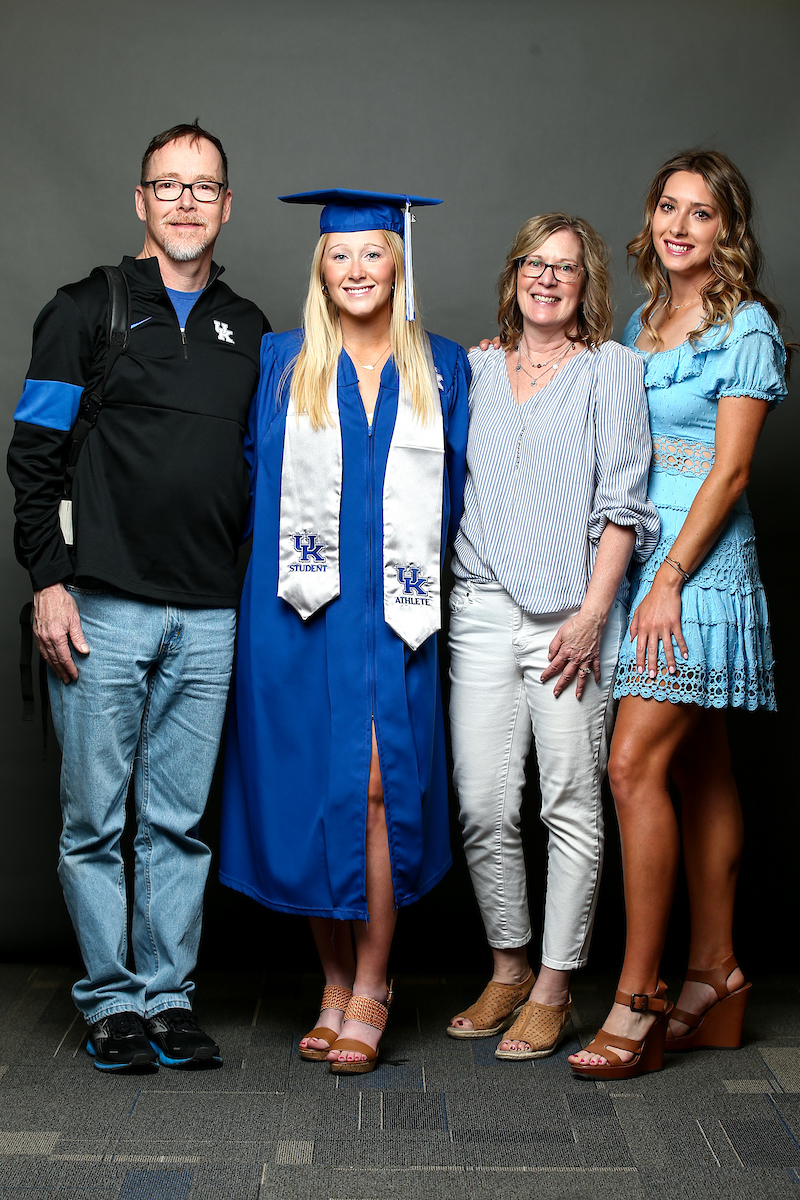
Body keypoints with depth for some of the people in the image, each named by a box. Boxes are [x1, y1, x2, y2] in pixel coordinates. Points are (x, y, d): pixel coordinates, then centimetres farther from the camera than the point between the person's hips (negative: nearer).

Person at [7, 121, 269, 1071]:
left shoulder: (247, 331, 15)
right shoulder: (87, 311, 4)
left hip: (208, 618, 3)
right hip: (101, 607, -2)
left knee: (179, 821, 7)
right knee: (95, 820, 3)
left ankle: (169, 998, 17)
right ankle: (113, 1002, 15)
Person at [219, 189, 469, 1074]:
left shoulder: (443, 369, 11)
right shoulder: (280, 363, 9)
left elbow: (461, 485, 14)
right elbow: (254, 471, 13)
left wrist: (424, 561, 6)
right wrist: (284, 549, 6)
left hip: (395, 610, 0)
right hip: (300, 610, 1)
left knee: (376, 785, -9)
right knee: (310, 791, 1)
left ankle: (370, 988, 5)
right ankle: (335, 985, 15)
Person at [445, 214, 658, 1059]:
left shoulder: (610, 369, 4)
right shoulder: (477, 370, 15)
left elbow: (622, 502, -3)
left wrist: (593, 612, -12)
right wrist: (436, 592, 9)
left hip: (568, 614, -3)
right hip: (480, 608, 4)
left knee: (570, 803, 1)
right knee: (482, 804, 3)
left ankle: (554, 989, 12)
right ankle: (508, 969, 20)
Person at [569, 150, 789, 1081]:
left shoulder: (746, 328, -4)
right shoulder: (641, 325, 17)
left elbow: (729, 470, -11)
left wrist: (669, 580, -18)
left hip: (702, 561, -7)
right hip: (634, 552, 7)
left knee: (636, 763, -15)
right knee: (700, 768, 10)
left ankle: (639, 997, -7)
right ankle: (715, 978, 17)